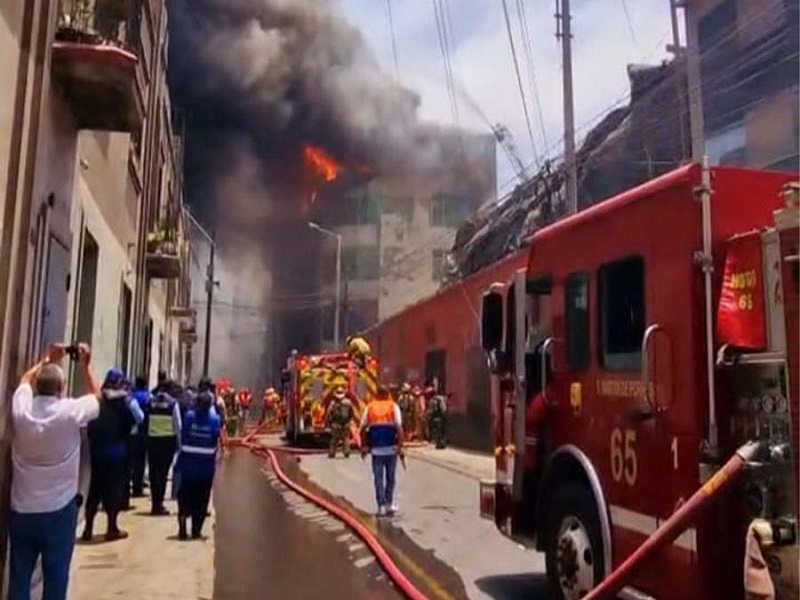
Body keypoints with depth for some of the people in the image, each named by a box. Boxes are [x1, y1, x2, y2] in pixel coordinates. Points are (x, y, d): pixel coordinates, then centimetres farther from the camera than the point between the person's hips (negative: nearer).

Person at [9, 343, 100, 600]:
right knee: (55, 576, 5)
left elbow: (25, 380, 18)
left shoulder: (21, 409, -6)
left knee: (18, 576, 10)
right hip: (58, 511, -3)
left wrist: (47, 360, 23)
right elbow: (96, 396, 7)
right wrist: (85, 365, 13)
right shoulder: (70, 411, -15)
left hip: (21, 510, 4)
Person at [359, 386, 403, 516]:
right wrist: (400, 446, -11)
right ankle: (389, 504, 16)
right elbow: (399, 428, -10)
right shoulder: (393, 406, 1)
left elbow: (362, 428, 2)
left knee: (378, 478, 7)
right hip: (391, 448, 0)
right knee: (390, 477, 14)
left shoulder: (369, 407, 5)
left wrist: (363, 446, 9)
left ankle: (381, 506, 6)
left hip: (376, 448, 1)